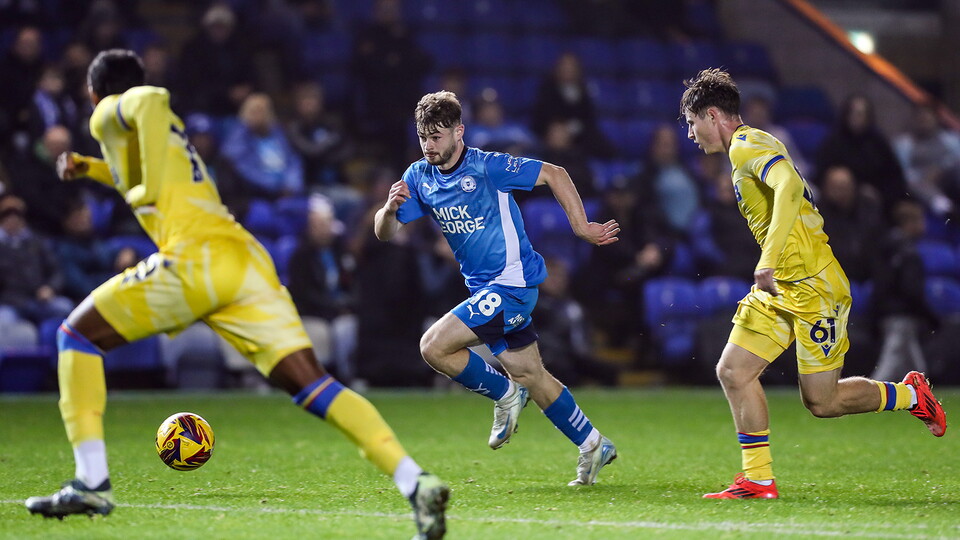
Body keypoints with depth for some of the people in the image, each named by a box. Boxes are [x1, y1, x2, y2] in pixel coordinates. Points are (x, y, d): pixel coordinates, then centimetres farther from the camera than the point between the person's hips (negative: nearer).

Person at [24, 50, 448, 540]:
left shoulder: (110, 113, 12)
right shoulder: (168, 127, 34)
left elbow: (151, 99, -14)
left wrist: (148, 187, -9)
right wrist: (92, 168, 54)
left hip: (195, 256, -7)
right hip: (248, 258, 7)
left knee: (77, 335, 11)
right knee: (313, 386, -3)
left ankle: (91, 483, 2)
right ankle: (416, 483, -22)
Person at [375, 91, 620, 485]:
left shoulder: (487, 167, -16)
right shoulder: (419, 177, 3)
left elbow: (554, 175, -13)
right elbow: (384, 232, 2)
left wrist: (582, 227, -14)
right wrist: (390, 208, -20)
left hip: (511, 283, -8)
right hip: (485, 289, 8)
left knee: (434, 347, -18)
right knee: (528, 374, 15)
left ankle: (505, 394, 3)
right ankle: (592, 445, 28)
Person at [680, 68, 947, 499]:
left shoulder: (748, 145, -13)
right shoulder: (744, 149, 18)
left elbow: (790, 187, -32)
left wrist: (769, 261, -37)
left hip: (812, 286, -10)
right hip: (779, 288, 10)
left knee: (821, 401, -4)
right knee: (732, 372, -2)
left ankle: (909, 395, 19)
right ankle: (758, 480, 1)